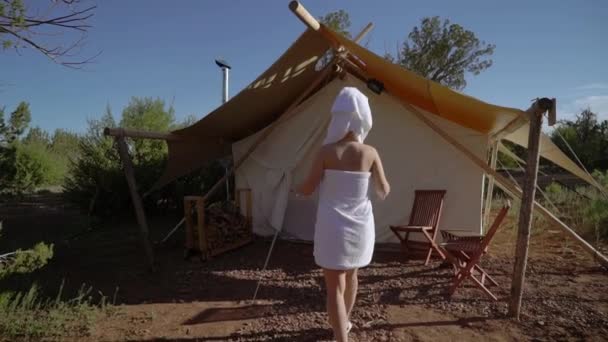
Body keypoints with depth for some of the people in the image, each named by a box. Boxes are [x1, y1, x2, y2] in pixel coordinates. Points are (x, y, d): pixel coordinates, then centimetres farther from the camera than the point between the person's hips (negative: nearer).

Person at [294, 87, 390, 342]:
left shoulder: (326, 152, -12)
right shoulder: (370, 153, -6)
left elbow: (308, 189, -7)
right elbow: (384, 192, 2)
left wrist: (297, 189, 16)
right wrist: (382, 188, 26)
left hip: (332, 226, -3)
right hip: (360, 226, 4)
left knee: (335, 286, 4)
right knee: (351, 275, 25)